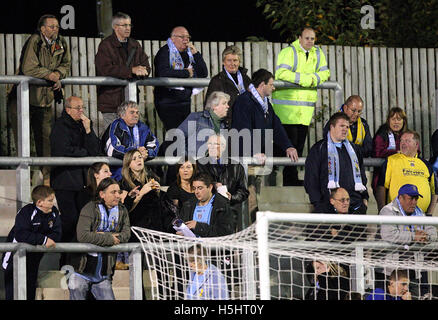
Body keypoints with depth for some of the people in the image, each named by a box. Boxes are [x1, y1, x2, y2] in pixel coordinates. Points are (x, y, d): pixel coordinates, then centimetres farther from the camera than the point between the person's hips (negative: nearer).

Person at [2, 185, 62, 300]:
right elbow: (21, 235, -38)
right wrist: (43, 240, -40)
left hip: (34, 254, 5)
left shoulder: (54, 212, -8)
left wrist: (50, 240, -30)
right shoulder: (27, 212, -26)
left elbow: (57, 234, -8)